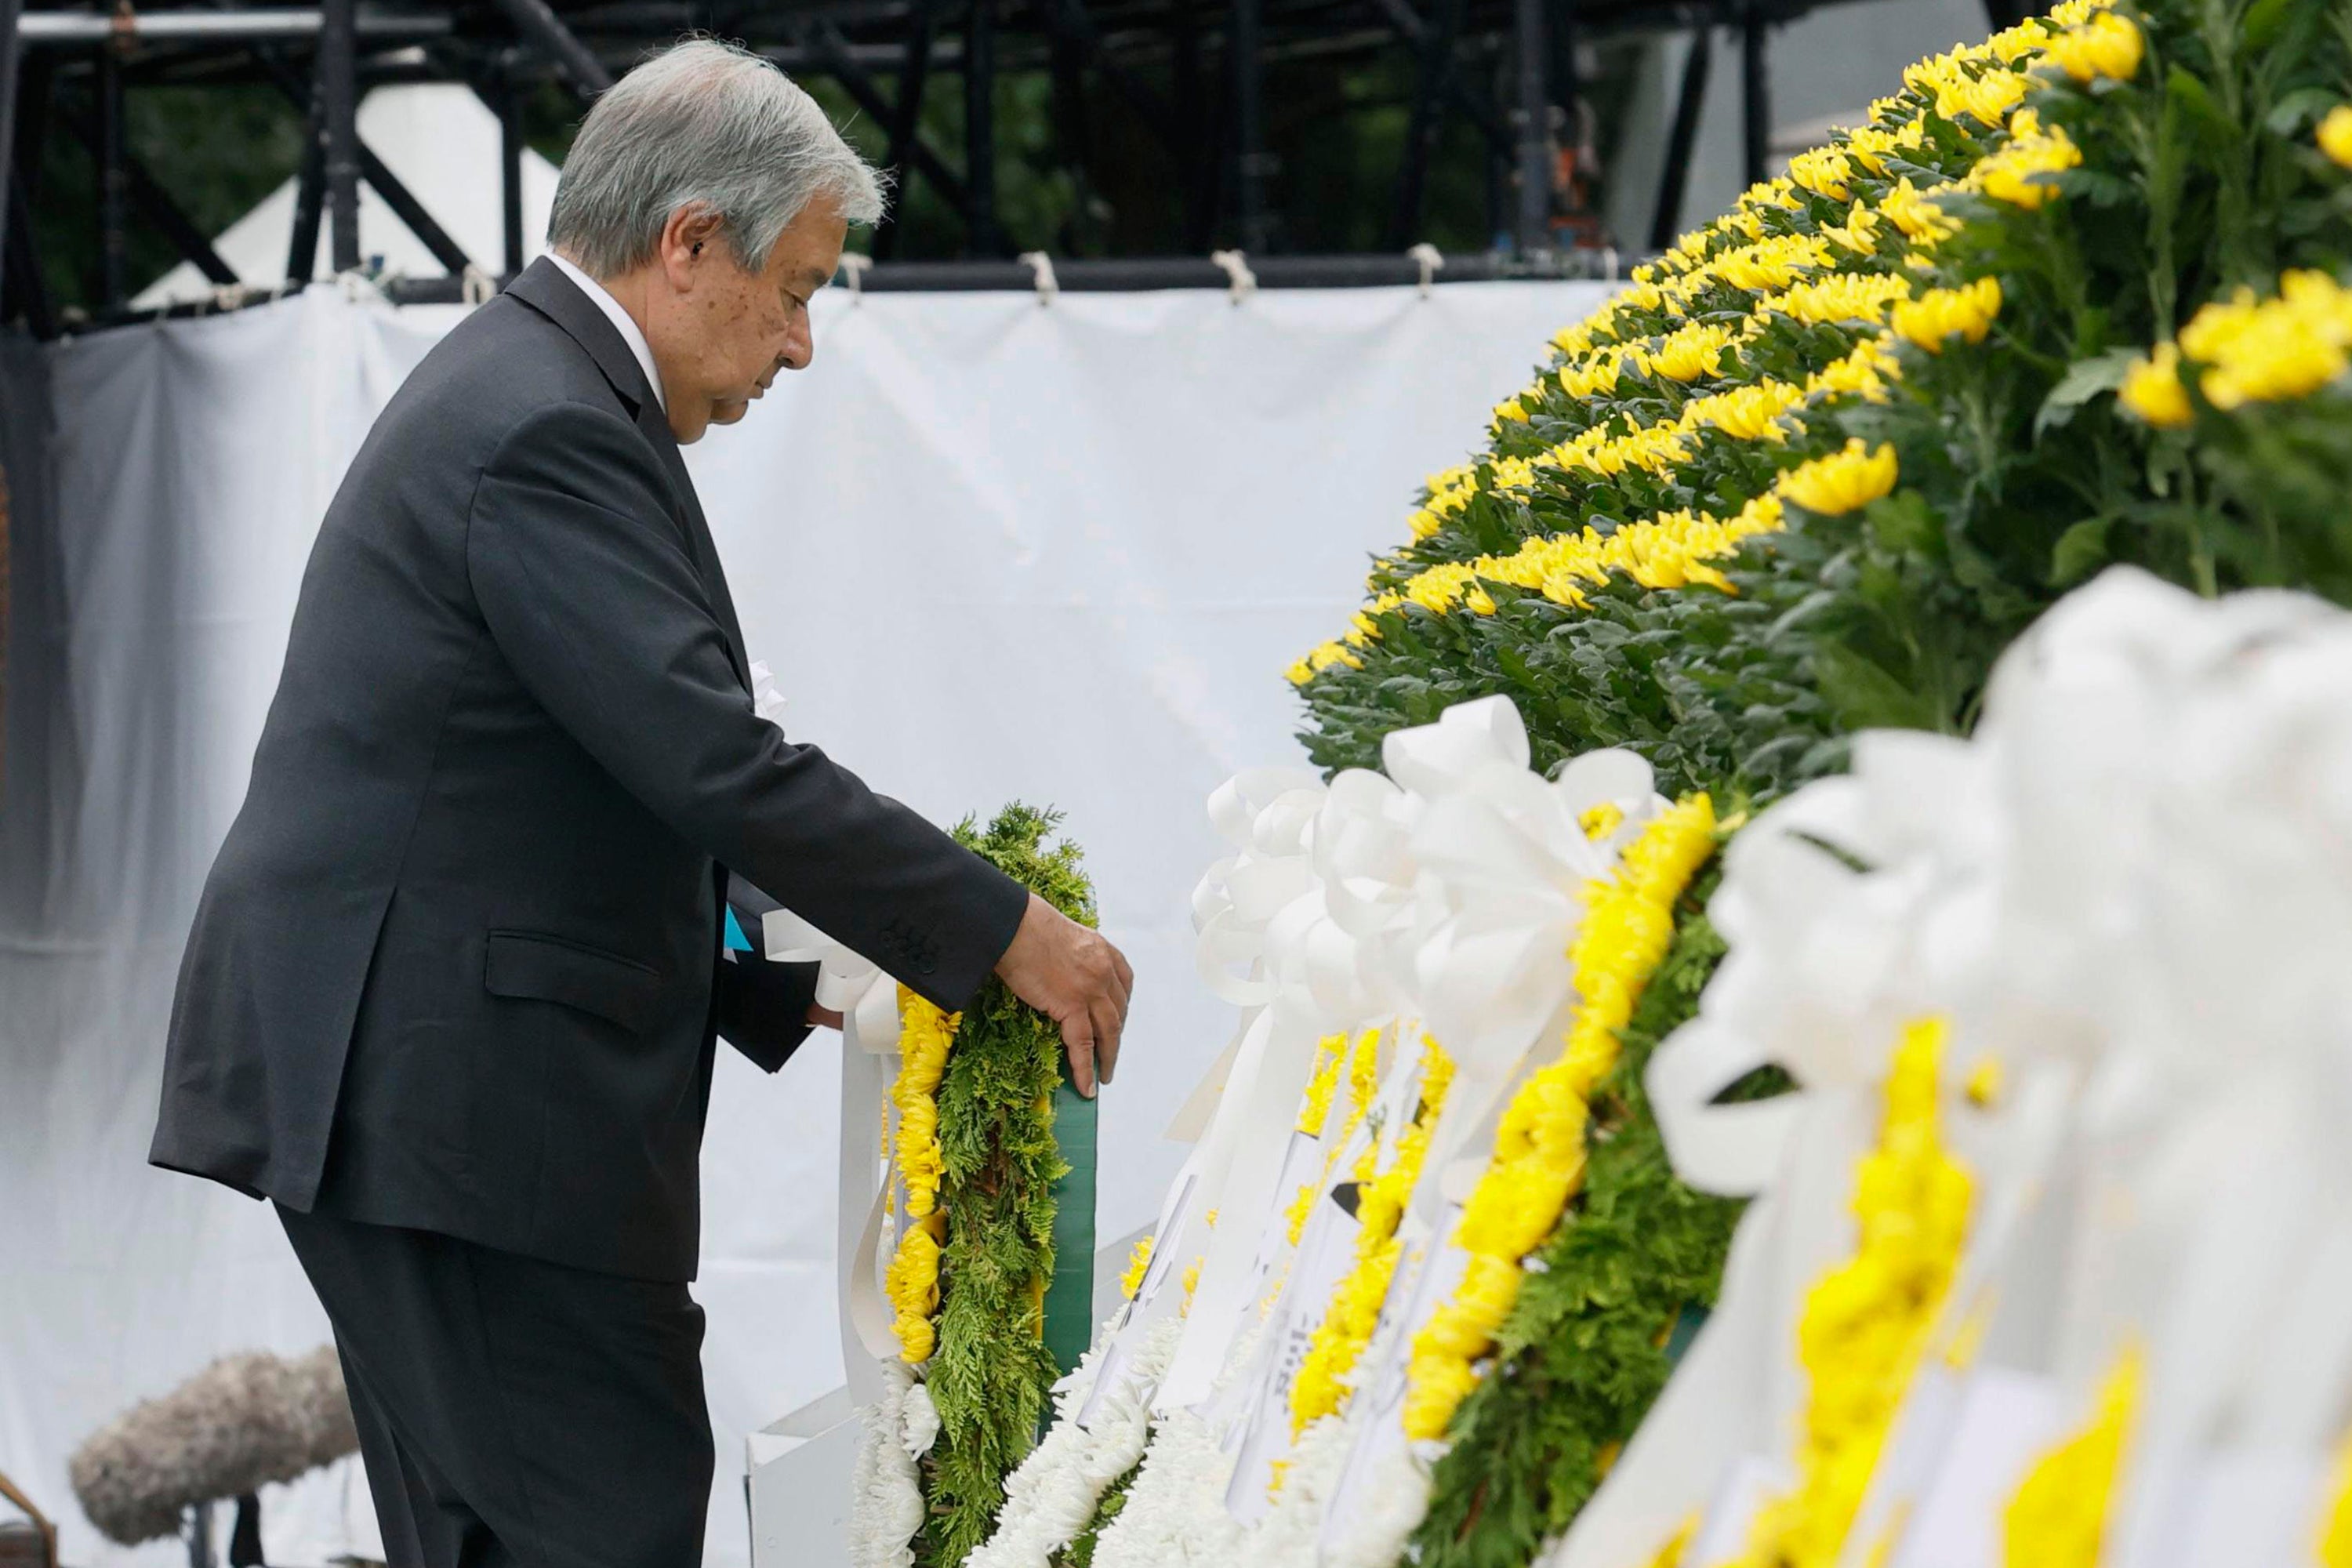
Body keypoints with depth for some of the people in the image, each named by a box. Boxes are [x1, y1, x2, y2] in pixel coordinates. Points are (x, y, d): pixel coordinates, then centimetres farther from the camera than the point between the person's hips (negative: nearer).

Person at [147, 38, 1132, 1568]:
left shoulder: (522, 387, 17)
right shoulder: (547, 430, -17)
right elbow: (714, 760, -22)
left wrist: (760, 985, 17)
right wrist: (1006, 932, -16)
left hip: (395, 1078, 11)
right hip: (450, 1086, -11)